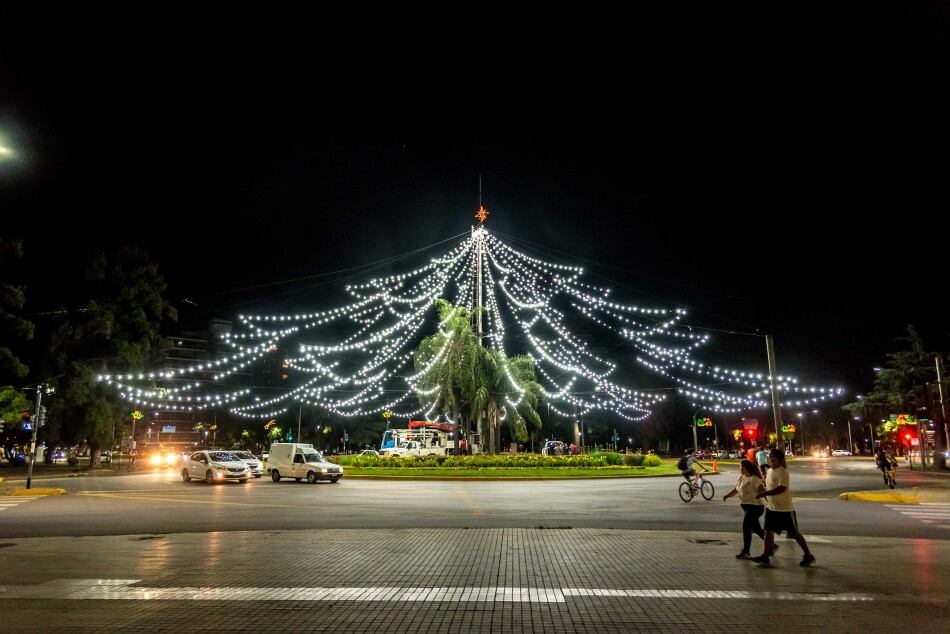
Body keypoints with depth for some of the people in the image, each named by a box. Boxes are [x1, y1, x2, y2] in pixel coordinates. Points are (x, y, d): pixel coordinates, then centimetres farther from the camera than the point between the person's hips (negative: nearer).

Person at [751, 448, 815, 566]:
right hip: (771, 507, 8)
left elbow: (781, 488, -31)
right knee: (768, 531, 7)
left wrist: (764, 493, -33)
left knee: (794, 533, 2)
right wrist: (764, 491, 6)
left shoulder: (782, 472, -19)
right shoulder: (770, 471, 9)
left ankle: (808, 556, 17)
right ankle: (765, 556, 14)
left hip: (785, 509, -8)